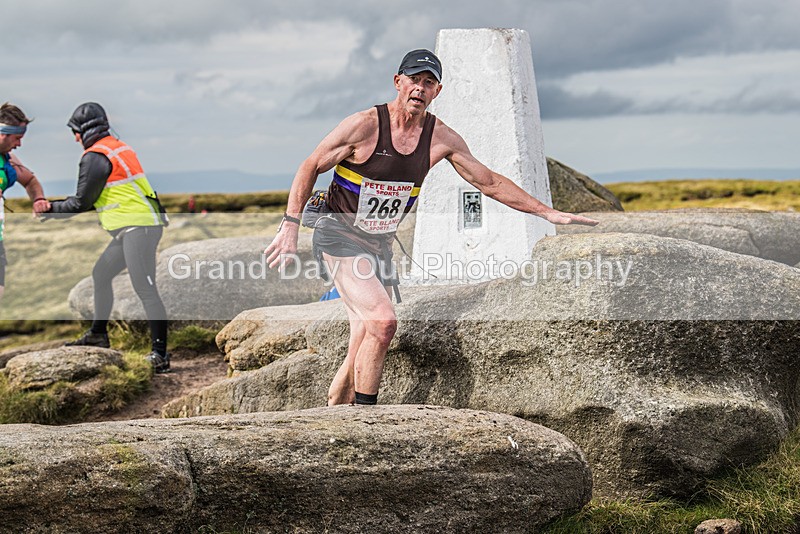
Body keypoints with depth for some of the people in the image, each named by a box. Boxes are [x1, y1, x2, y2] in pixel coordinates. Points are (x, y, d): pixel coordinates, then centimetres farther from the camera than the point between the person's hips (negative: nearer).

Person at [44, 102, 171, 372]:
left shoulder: (95, 157, -10)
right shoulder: (120, 148, 19)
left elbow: (82, 203, -6)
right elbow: (91, 196, 26)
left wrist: (51, 208, 9)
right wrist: (56, 204, 26)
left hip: (138, 228, -11)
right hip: (134, 228, 11)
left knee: (145, 289, -12)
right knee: (101, 274, 21)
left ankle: (160, 354, -14)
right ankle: (98, 334, 32)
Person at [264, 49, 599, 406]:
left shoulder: (441, 138, -2)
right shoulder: (364, 125, -15)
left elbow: (490, 182, 5)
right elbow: (310, 168, -8)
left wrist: (548, 213, 3)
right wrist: (290, 226, -17)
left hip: (379, 243, 5)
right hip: (339, 238, -5)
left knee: (361, 355, 3)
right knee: (383, 321, -24)